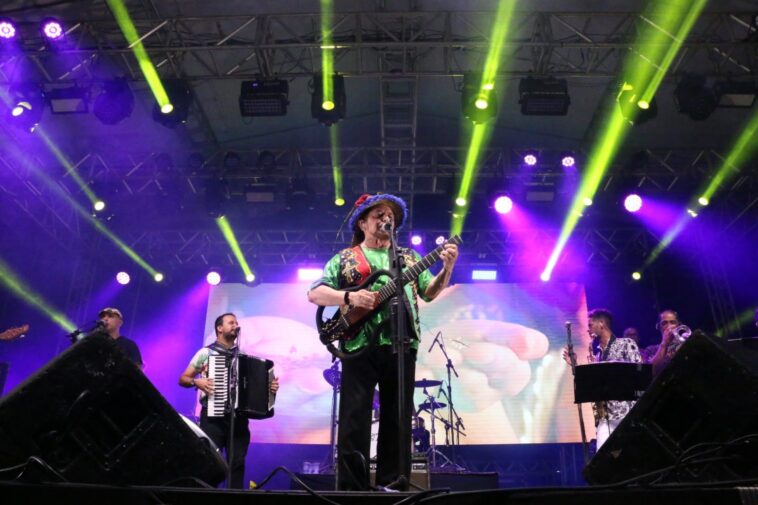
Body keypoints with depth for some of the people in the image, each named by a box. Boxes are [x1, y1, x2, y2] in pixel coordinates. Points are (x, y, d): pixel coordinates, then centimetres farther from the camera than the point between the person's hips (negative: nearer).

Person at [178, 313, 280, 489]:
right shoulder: (206, 352, 4)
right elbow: (182, 379, 5)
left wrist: (270, 386, -3)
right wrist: (197, 381, -16)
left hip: (238, 417, 3)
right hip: (214, 416, -3)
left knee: (237, 462, 1)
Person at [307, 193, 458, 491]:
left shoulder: (409, 257, 19)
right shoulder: (344, 259, 11)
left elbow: (429, 292, 13)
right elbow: (315, 293, 3)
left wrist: (447, 268, -6)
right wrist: (349, 297, -15)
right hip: (360, 345, -2)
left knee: (398, 417, 6)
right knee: (354, 417, -2)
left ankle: (393, 483, 15)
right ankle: (351, 486, 5)